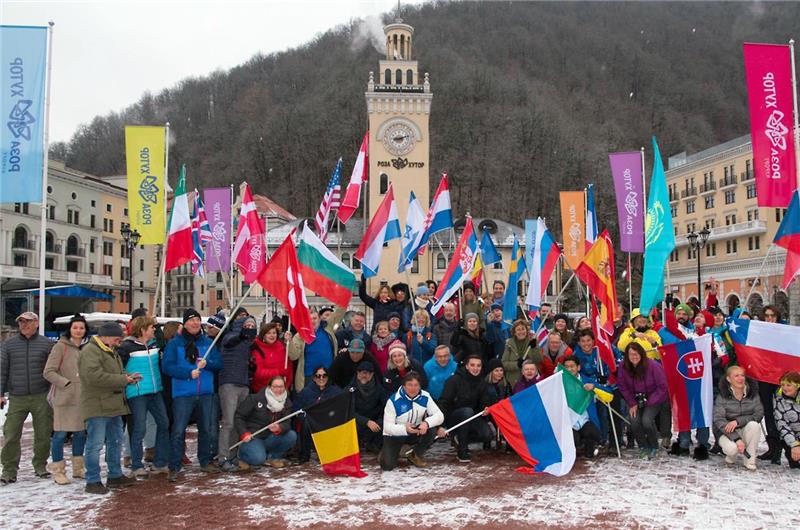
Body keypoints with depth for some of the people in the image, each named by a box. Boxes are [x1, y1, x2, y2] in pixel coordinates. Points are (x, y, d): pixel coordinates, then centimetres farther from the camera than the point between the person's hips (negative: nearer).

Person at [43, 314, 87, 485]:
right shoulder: (61, 346, -7)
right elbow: (48, 372, -10)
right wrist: (66, 383, -17)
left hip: (82, 398, 6)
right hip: (64, 397, -6)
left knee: (81, 432, 12)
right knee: (60, 433, -1)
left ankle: (78, 468, 25)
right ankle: (58, 470, 11)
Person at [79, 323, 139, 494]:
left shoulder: (110, 352, 19)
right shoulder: (90, 351, -14)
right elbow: (94, 376, -26)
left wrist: (128, 377, 5)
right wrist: (122, 380, -19)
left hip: (113, 406, 10)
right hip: (97, 407, -10)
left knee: (115, 441, 16)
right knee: (95, 445, -5)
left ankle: (115, 476, 26)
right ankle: (93, 481, 3)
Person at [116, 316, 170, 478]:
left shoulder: (154, 344, 9)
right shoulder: (127, 347, -10)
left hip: (155, 391, 7)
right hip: (137, 393, -7)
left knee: (163, 423, 9)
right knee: (139, 428, -4)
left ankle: (161, 463, 20)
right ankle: (137, 466, 10)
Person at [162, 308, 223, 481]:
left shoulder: (208, 342, 10)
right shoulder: (175, 343, -2)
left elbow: (219, 363, 7)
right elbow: (167, 366, -10)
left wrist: (207, 363, -15)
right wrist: (188, 373, -19)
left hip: (206, 392, 4)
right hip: (183, 393, -4)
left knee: (208, 429, 12)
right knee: (178, 430, -6)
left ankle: (206, 461, 27)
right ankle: (174, 467, 4)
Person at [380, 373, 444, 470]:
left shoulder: (425, 397, -14)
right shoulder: (394, 400, -23)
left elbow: (439, 415, -18)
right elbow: (387, 427, -23)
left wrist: (427, 423, -40)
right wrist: (404, 429, -43)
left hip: (415, 432, 3)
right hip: (394, 435, -3)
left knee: (431, 430, -26)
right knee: (387, 465, -21)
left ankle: (417, 455, 2)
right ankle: (387, 454, 18)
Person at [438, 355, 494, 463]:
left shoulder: (482, 384, 2)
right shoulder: (455, 380, -14)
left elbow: (485, 403, 0)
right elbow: (443, 402, -20)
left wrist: (486, 408, -27)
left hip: (472, 417, 5)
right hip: (452, 416, -4)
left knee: (488, 436, -19)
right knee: (467, 411, -36)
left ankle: (461, 438, 9)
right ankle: (462, 451, -23)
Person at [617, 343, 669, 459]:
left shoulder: (653, 366, -22)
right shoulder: (623, 367, -12)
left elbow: (662, 387, -15)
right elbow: (623, 387, -1)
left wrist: (649, 402, -18)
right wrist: (632, 404, -9)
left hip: (654, 399, -3)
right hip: (636, 400, 3)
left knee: (646, 420, -25)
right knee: (634, 420, -21)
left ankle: (654, 447, 4)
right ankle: (643, 447, 6)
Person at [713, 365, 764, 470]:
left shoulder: (753, 394, -2)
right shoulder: (722, 396, -9)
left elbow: (759, 414, -13)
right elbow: (718, 420, -17)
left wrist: (738, 421, -27)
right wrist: (737, 439, -28)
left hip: (746, 432, 2)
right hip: (728, 433, -2)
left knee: (753, 424, -30)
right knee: (732, 448, -33)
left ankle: (749, 460, -14)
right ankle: (731, 455, 7)